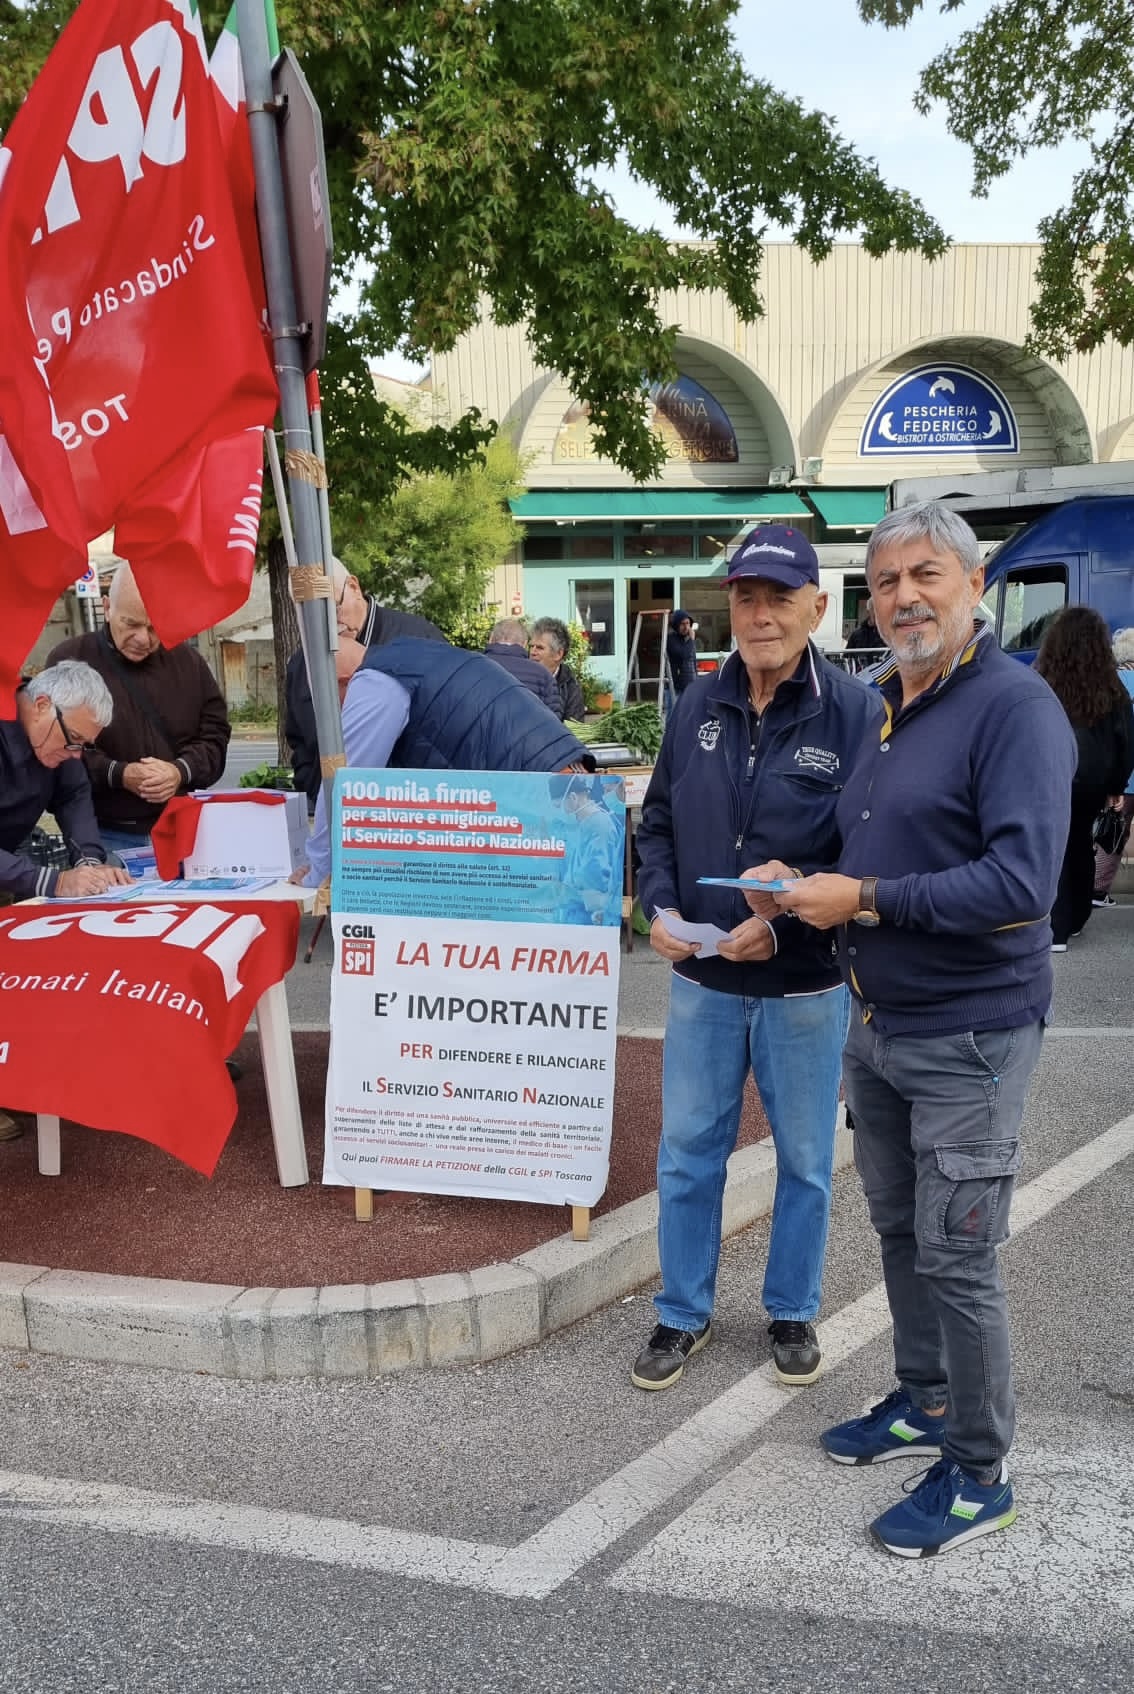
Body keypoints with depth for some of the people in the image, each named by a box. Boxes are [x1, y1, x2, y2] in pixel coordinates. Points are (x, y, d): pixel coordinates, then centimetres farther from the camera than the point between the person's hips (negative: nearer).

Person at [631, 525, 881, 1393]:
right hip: (701, 980, 3)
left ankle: (793, 1312, 35)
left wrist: (785, 925, -20)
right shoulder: (698, 706, 2)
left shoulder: (857, 713, -12)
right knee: (687, 1153, 12)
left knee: (805, 1160, 14)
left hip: (806, 986, -3)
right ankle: (684, 1314, 30)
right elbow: (659, 821, 11)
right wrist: (659, 906, -5)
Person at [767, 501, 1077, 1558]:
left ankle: (977, 1476, 19)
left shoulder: (1015, 706, -17)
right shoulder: (887, 706, 10)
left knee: (956, 1256, 1)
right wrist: (802, 889, 2)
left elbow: (1021, 885, -26)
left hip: (966, 1036, -8)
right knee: (899, 1233, 20)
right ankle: (925, 1402, 40)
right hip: (876, 1025, 8)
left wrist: (863, 900, -21)